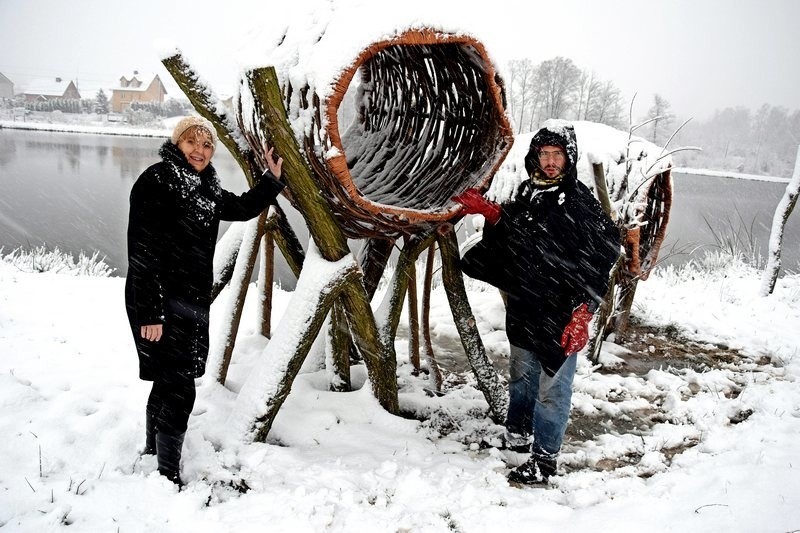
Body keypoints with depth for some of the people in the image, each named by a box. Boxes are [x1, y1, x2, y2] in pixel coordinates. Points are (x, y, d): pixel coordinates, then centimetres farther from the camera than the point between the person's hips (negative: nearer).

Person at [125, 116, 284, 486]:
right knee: (179, 388, -8)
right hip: (160, 303, -9)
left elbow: (243, 208, 28)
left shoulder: (205, 188, 10)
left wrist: (272, 179, 16)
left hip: (192, 302, 9)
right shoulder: (157, 181, -15)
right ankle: (169, 476, 4)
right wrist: (150, 313, -22)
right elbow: (142, 250, -19)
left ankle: (153, 450, 41)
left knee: (167, 381, 21)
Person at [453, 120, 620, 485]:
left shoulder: (580, 204, -15)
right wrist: (489, 211, 5)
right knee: (521, 375, 24)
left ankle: (544, 458, 16)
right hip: (523, 309, 7)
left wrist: (582, 314, -22)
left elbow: (599, 264, -17)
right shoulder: (528, 192, 6)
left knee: (552, 388, 2)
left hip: (560, 318, -7)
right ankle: (517, 431, 44)